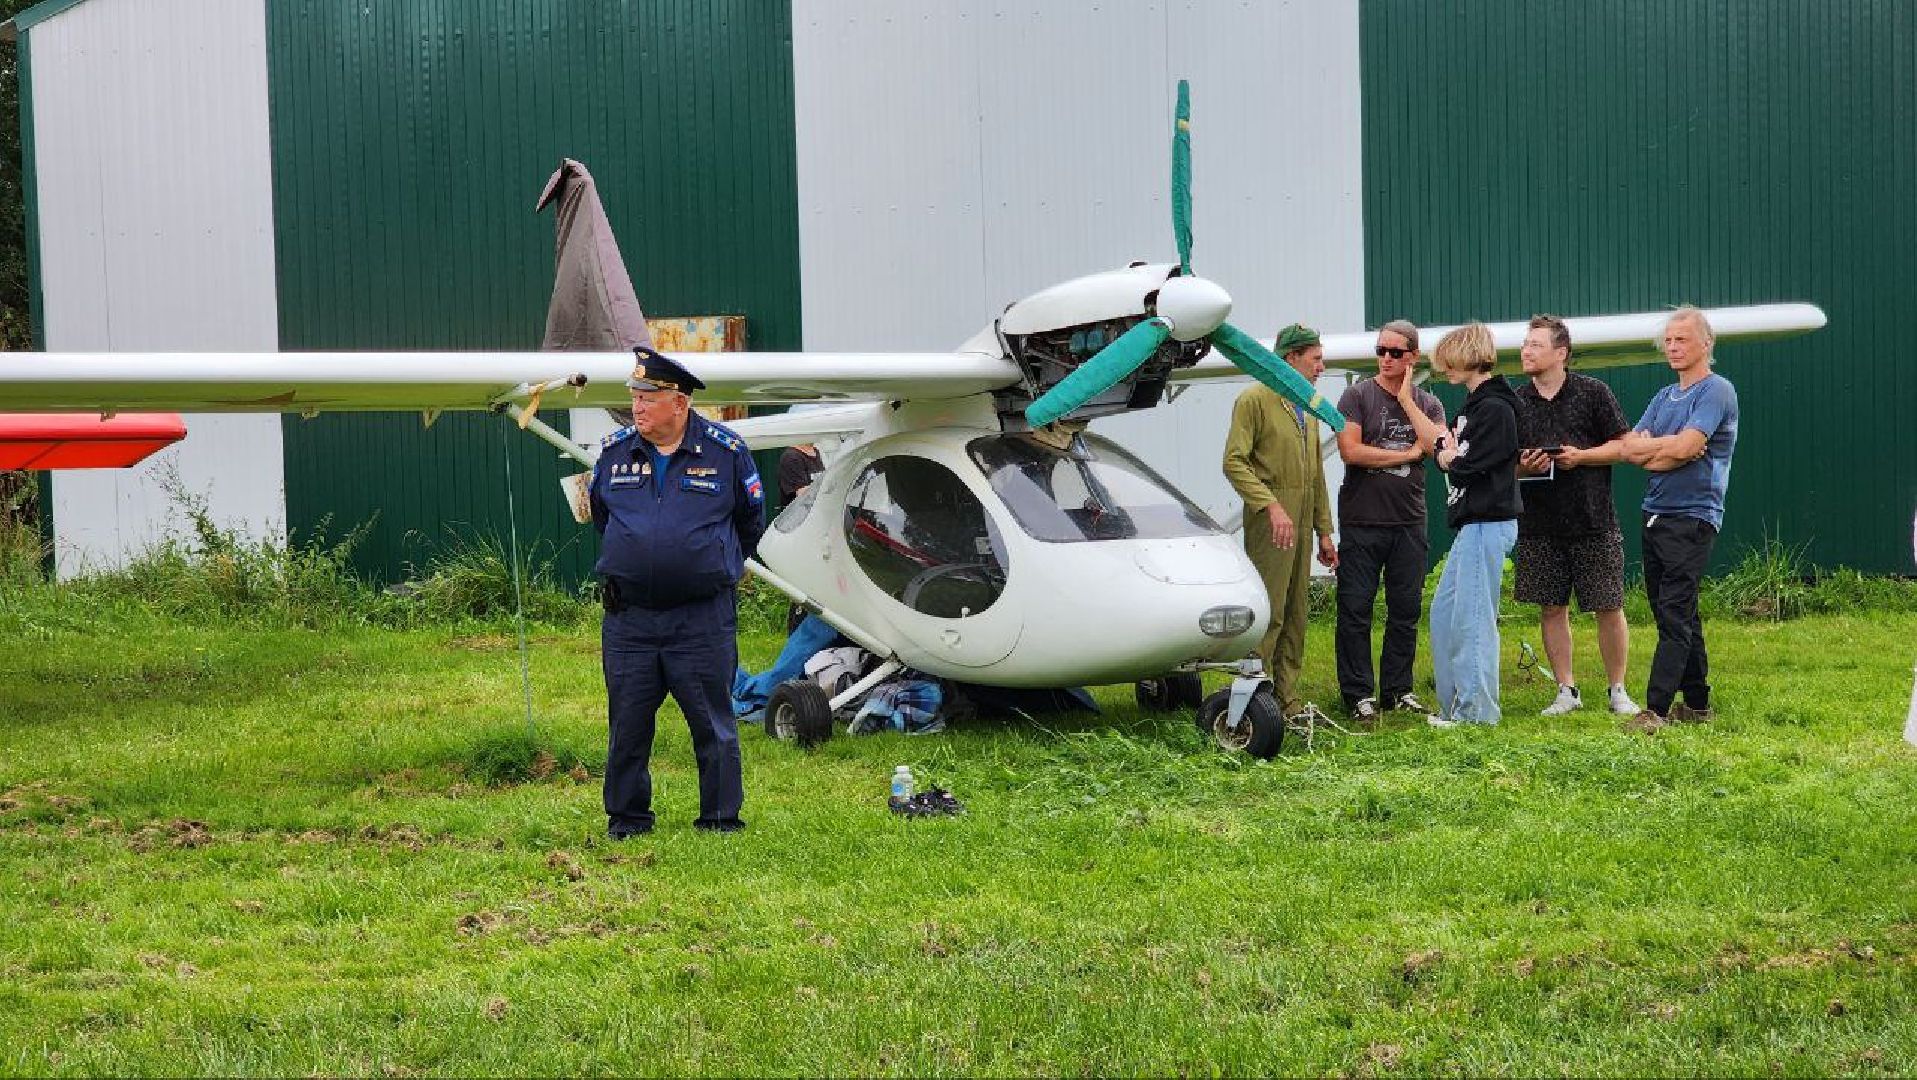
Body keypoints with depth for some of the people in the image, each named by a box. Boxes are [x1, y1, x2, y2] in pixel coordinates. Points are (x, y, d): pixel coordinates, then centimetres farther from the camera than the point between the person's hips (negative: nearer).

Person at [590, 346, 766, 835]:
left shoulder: (726, 450, -3)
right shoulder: (614, 450, 4)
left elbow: (751, 520, 13)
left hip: (703, 617, -2)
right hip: (627, 616, 3)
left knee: (712, 723, 3)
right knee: (627, 723, 8)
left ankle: (721, 818, 16)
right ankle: (627, 817, 23)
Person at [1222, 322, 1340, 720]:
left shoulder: (1308, 408, 18)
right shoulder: (1254, 400, -7)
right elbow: (1234, 462, -15)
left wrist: (1324, 532, 18)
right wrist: (1272, 506, -24)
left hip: (1302, 526, 8)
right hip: (1269, 525, -8)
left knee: (1296, 615, 9)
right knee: (1267, 614, -9)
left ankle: (1286, 698, 15)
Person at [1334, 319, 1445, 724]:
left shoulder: (1428, 403, 11)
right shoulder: (1358, 395, 1)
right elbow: (1350, 450, -12)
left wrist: (1407, 400, -10)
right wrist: (1406, 454, -6)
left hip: (1409, 522, 3)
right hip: (1361, 520, -3)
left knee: (1406, 610, 7)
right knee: (1356, 610, -2)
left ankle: (1398, 689, 17)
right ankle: (1358, 694, 4)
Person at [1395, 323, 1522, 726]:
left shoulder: (1495, 408, -16)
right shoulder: (1476, 404, 15)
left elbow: (1465, 465, -19)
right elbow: (1441, 443, 19)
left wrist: (1446, 456, 2)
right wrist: (1406, 401, 23)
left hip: (1488, 524, -10)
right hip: (1472, 523, 10)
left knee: (1472, 618, -6)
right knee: (1443, 613, 13)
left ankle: (1476, 711, 1)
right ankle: (1455, 704, 19)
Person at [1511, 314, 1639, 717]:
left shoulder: (1593, 392, -1)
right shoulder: (1516, 402, 7)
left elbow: (1623, 446, -1)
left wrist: (1580, 456, -15)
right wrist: (1522, 468, -11)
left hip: (1593, 521, -3)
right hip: (1539, 525, 3)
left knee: (1609, 608, 1)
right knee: (1551, 609, 5)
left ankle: (1617, 690, 14)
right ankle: (1567, 691, 17)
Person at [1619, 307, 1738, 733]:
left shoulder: (1717, 391, -6)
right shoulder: (1664, 396, 18)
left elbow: (1687, 446, -18)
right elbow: (1629, 448, 8)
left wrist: (1647, 450, -2)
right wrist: (1667, 450, -9)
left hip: (1693, 517, -8)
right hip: (1656, 514, 8)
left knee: (1675, 614, -11)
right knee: (1675, 613, 12)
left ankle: (1656, 709, -14)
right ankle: (1696, 703, 20)